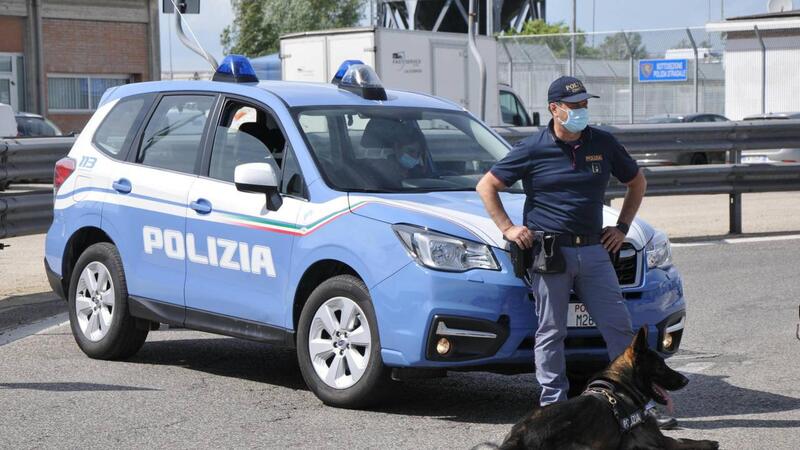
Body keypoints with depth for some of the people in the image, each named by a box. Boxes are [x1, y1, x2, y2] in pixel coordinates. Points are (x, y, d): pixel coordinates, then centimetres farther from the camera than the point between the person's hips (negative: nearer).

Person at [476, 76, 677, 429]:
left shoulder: (603, 144, 8)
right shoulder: (533, 149, -2)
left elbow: (637, 182, 22)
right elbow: (486, 186, 3)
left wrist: (622, 227, 13)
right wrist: (507, 228, -4)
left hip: (594, 251, 3)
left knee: (618, 327, 1)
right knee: (551, 332, 2)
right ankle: (553, 403, 10)